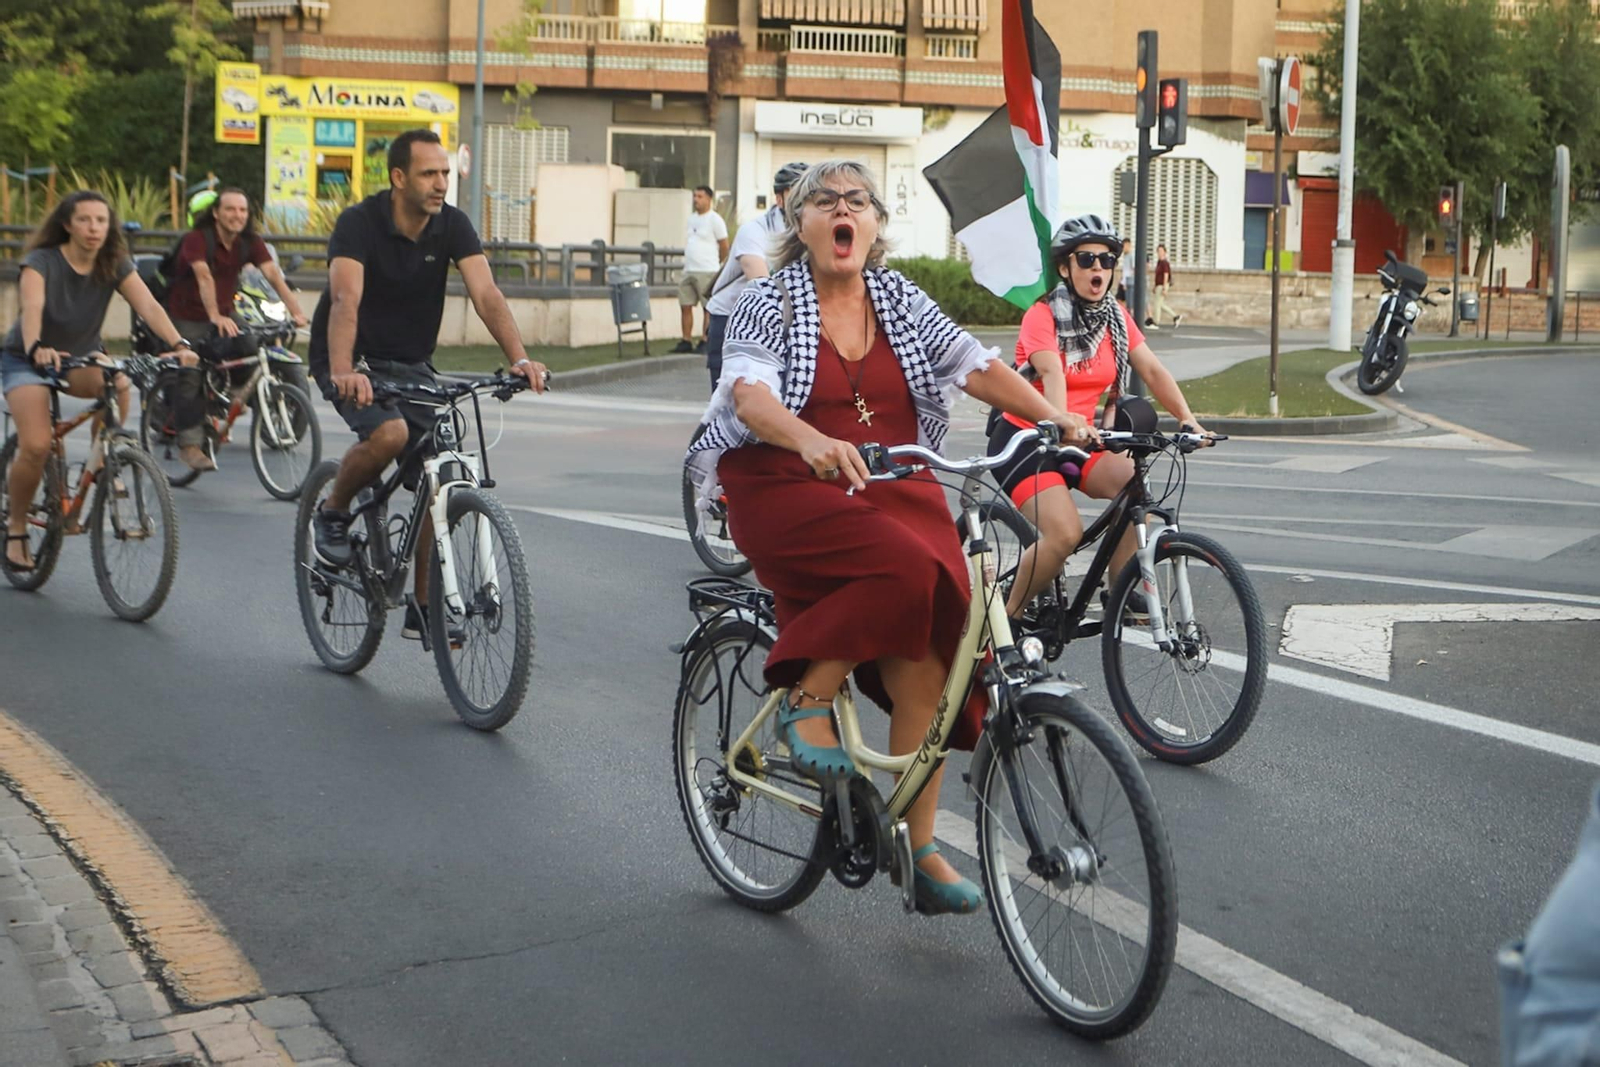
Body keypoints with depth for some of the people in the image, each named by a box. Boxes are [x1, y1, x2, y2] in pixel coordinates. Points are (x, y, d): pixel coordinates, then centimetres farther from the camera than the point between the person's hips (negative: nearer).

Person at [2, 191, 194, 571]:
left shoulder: (115, 265, -11)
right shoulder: (42, 261, -21)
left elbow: (147, 305, -26)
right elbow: (32, 306, -39)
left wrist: (178, 344, -44)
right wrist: (36, 348, -60)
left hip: (81, 357, 3)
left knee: (116, 383, -32)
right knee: (36, 446, -24)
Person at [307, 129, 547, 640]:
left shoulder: (453, 225, -8)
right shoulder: (359, 223, -20)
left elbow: (486, 294, -19)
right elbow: (346, 299, -35)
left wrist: (520, 358, -36)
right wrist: (344, 372, -52)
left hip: (412, 366, 5)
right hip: (355, 361, -5)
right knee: (389, 433, -34)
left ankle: (424, 608, 8)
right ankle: (333, 513, -4)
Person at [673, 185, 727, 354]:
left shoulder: (714, 220, -7)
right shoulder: (692, 217, 14)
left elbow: (724, 246, -3)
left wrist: (714, 263, 7)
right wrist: (690, 261, 17)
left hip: (706, 272, -7)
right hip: (688, 270, 7)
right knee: (686, 306, 6)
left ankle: (705, 342, 0)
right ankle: (686, 341, 11)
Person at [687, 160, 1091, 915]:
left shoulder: (901, 301, 11)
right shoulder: (767, 304, -2)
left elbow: (975, 365, 4)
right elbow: (750, 394, -19)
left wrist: (1055, 417, -12)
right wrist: (814, 444, -39)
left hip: (892, 489, 4)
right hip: (787, 490, -4)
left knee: (927, 663, -12)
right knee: (904, 568, -33)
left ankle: (918, 849, -3)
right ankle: (807, 698, -13)